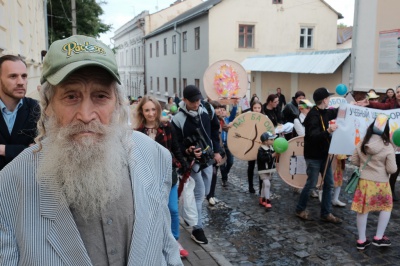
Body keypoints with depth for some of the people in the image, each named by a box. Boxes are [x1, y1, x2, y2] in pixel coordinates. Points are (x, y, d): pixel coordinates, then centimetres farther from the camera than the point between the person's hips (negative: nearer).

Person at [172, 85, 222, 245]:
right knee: (199, 193, -5)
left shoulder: (207, 109, -6)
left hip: (208, 158, 6)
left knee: (204, 192, 16)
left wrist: (216, 151, 6)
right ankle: (197, 229, 9)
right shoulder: (178, 119, -20)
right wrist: (188, 151, -32)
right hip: (193, 161, -5)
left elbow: (215, 129, 8)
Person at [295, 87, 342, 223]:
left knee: (329, 184, 10)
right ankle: (300, 209, 22)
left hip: (324, 154, 9)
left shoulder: (324, 112, 5)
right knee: (311, 184, 2)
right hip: (313, 156, -9)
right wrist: (328, 131, -50)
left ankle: (326, 213, 19)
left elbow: (335, 112, 27)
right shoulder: (313, 115, -22)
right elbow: (313, 136, -35)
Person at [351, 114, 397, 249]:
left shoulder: (362, 144, -3)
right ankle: (379, 238, 24)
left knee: (363, 210, 11)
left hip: (364, 181, 3)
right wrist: (383, 165, 8)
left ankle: (361, 240, 20)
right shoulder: (388, 147, -14)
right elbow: (392, 169, -12)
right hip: (381, 183, -3)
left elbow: (354, 161, 6)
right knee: (386, 207, 20)